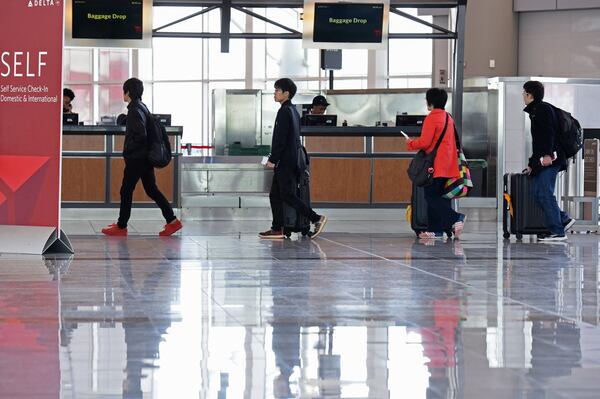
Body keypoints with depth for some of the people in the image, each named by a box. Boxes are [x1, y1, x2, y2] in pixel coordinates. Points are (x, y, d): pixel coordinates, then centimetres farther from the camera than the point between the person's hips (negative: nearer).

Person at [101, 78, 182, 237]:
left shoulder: (135, 110, -17)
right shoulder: (142, 107, 12)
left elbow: (140, 135, -24)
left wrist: (127, 150, -13)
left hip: (136, 158, -9)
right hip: (146, 157, 9)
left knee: (126, 191, 2)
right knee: (151, 189, 11)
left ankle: (121, 227, 10)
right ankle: (172, 221, 8)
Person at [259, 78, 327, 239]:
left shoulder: (284, 111, -14)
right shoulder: (293, 110, 16)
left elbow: (280, 139, -19)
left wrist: (273, 159, -16)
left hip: (285, 162, -10)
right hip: (291, 160, 10)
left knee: (288, 195, -8)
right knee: (275, 195, 10)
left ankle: (316, 218, -9)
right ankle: (277, 229, 10)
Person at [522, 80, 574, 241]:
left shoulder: (543, 109, -6)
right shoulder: (535, 111, 24)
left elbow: (549, 133, -19)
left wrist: (547, 154, -30)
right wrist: (531, 164, 28)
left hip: (549, 160, -10)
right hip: (541, 161, 10)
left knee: (546, 194, -10)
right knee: (537, 194, 7)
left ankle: (557, 232, -8)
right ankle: (564, 220, 10)